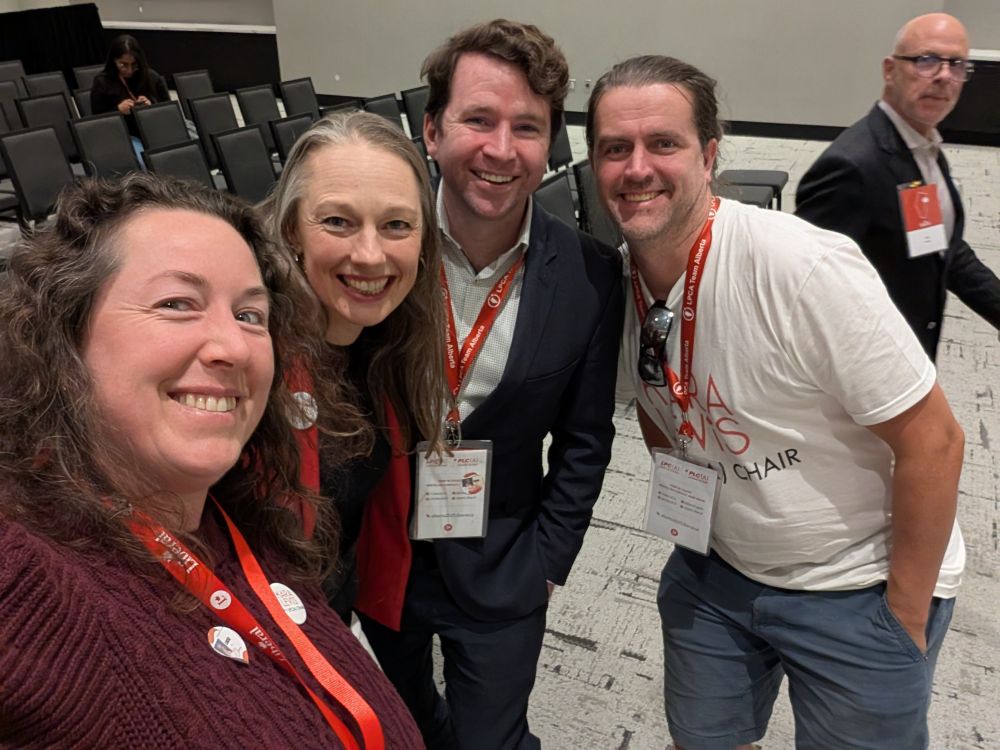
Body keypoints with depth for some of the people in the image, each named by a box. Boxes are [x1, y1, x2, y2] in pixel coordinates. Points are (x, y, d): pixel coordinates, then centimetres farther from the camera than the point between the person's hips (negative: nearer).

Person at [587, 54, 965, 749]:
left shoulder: (804, 267, -28)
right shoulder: (618, 279, -8)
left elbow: (933, 441, -22)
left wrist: (905, 616, -14)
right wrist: (688, 508, 9)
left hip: (859, 588, -5)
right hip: (715, 571, 5)